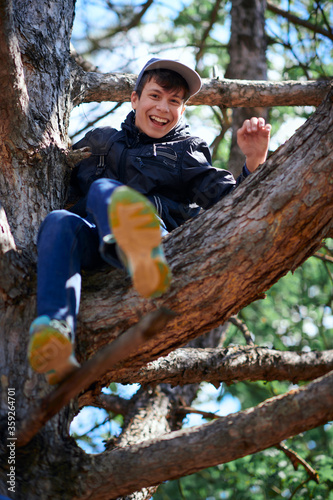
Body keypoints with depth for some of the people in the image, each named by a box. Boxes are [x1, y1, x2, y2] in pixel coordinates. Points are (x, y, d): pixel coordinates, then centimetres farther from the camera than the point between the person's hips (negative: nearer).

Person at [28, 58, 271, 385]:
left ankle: (140, 254, -72)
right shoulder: (100, 141, 33)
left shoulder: (187, 155, 26)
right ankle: (53, 336, -58)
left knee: (103, 189, -32)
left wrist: (254, 162, -6)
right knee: (59, 221, -32)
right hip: (89, 239, 3)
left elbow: (231, 202, 10)